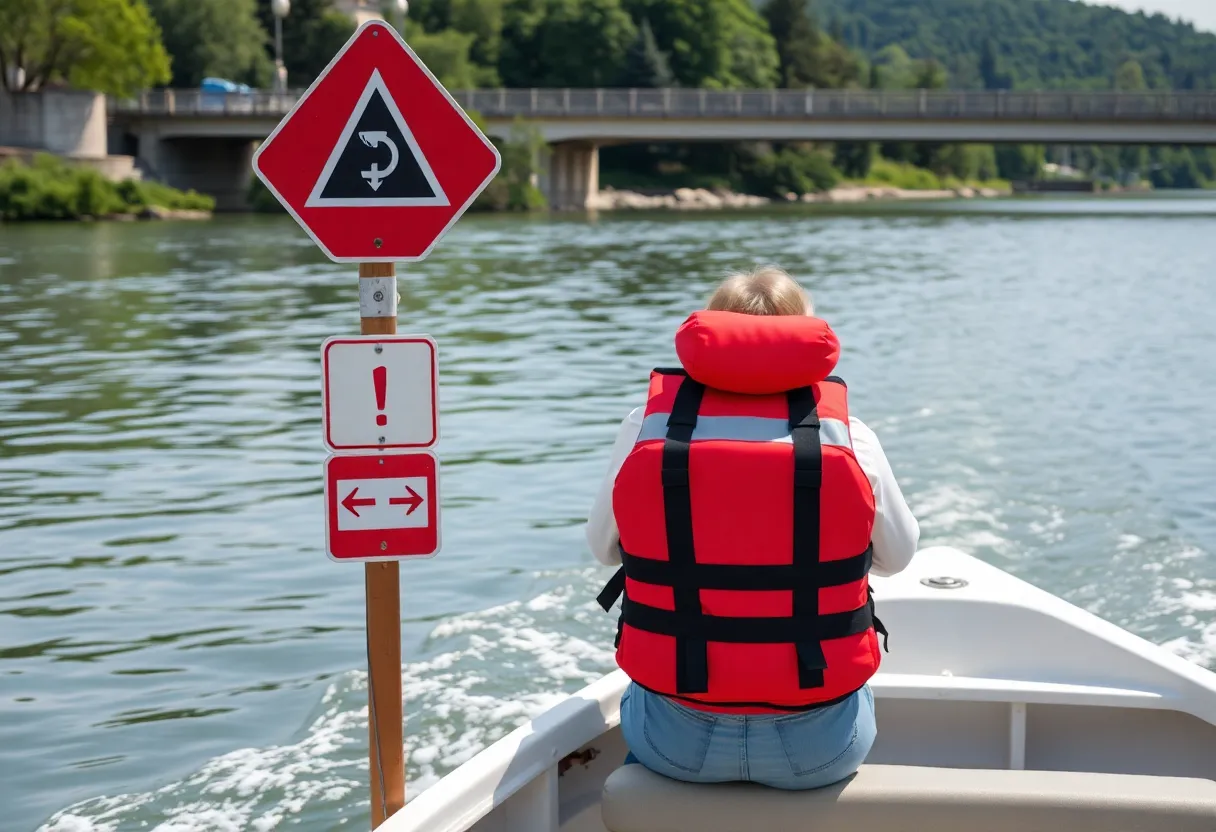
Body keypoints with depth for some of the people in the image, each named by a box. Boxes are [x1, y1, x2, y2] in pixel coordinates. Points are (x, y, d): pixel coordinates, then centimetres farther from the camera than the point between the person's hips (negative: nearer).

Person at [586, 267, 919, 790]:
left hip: (676, 739, 0)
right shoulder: (849, 437, -7)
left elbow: (603, 546, 11)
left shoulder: (647, 427, -6)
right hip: (819, 744, 0)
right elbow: (897, 555, 10)